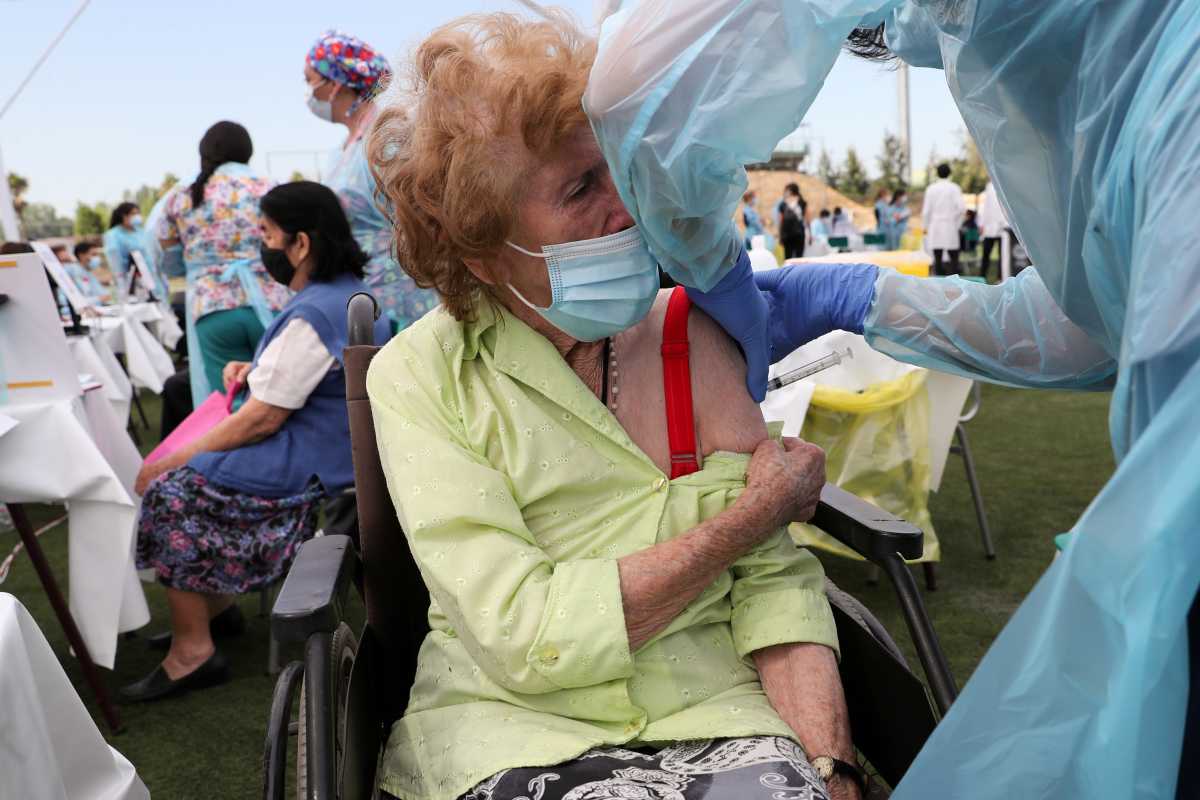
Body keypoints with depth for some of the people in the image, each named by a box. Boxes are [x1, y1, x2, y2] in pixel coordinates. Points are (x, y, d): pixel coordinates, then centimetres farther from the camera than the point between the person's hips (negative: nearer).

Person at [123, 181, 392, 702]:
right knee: (190, 472, 17)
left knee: (168, 491, -6)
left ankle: (193, 651, 2)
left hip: (309, 467, -10)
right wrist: (261, 371, 7)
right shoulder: (352, 292, 8)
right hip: (336, 447, 10)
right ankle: (216, 607, 25)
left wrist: (171, 461, -12)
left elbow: (260, 420, -22)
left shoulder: (314, 315, -24)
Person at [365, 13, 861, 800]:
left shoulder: (693, 330, 0)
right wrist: (758, 512, -11)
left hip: (714, 709, 3)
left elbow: (773, 578, 0)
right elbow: (527, 638, -16)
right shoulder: (419, 378, -8)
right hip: (515, 728, -2)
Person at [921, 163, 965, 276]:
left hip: (935, 227, 2)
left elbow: (926, 210, 1)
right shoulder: (954, 188, -3)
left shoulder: (931, 188, 2)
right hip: (950, 228, -2)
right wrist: (957, 222, 5)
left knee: (937, 260, 3)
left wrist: (925, 226, 11)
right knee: (954, 259, 2)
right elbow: (961, 207, -10)